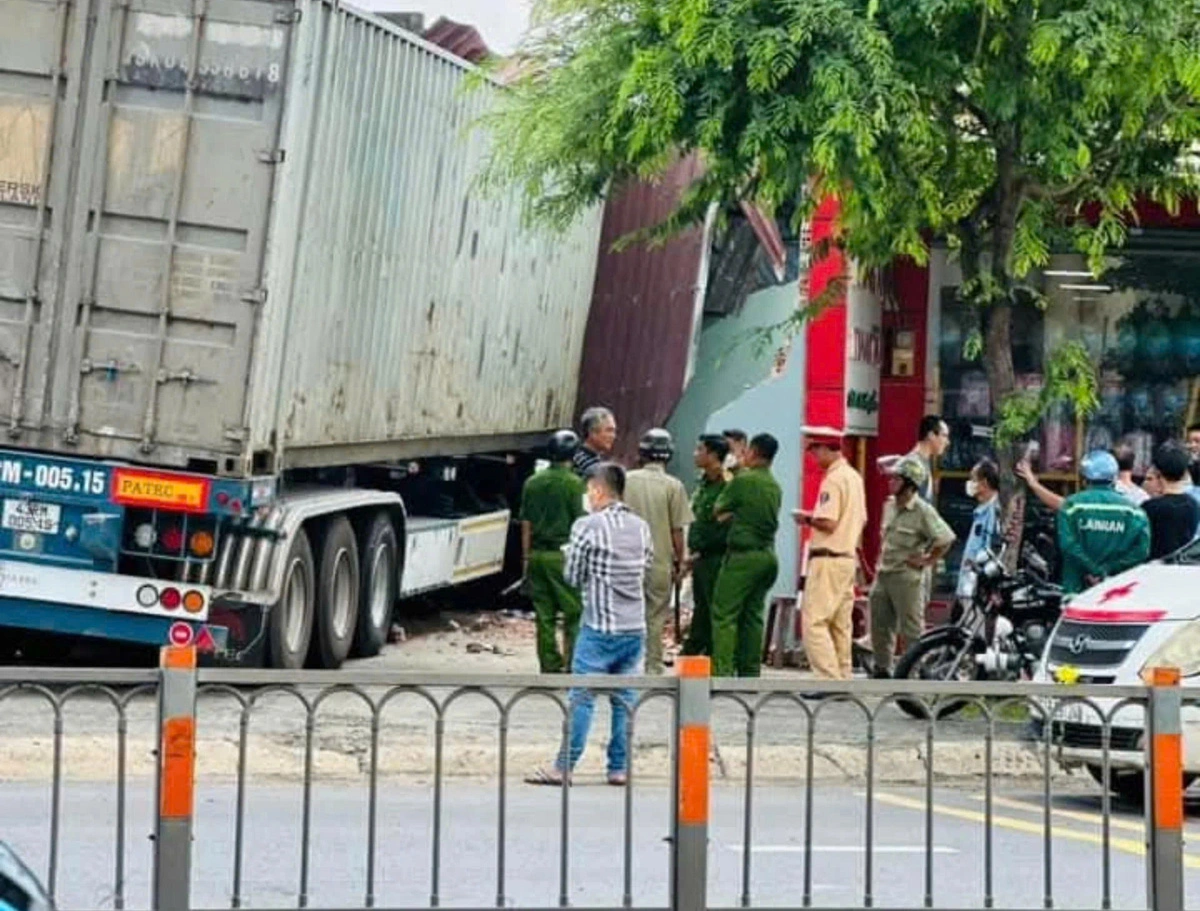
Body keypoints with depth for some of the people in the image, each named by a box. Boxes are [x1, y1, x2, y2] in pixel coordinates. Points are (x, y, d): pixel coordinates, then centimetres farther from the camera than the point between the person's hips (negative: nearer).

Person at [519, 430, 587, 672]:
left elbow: (526, 525, 10)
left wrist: (527, 557, 16)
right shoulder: (574, 484, -9)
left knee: (544, 616, 8)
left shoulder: (533, 483, 7)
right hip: (563, 555, -5)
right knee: (574, 612, 1)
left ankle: (549, 666, 10)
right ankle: (573, 665, -3)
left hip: (537, 555, 5)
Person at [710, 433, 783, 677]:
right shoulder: (775, 487, 11)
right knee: (752, 614, 11)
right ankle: (750, 671, 11)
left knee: (724, 613, -5)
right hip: (767, 554, 7)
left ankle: (722, 671, -13)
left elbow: (719, 510, 2)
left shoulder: (743, 480, -11)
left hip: (743, 554, -7)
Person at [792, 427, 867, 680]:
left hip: (828, 558, -10)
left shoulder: (833, 479, -14)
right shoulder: (854, 477, 15)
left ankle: (830, 680, -18)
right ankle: (844, 677, 13)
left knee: (814, 622, -11)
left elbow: (829, 523, -21)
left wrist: (808, 519, -3)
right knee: (841, 624, 12)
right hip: (849, 557, 10)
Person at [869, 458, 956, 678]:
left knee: (911, 630, -4)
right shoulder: (891, 506, 10)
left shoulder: (922, 511, -14)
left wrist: (927, 561, -12)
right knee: (880, 626, 11)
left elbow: (946, 538, -17)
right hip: (883, 575, 8)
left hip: (907, 577, -8)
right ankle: (882, 670, 21)